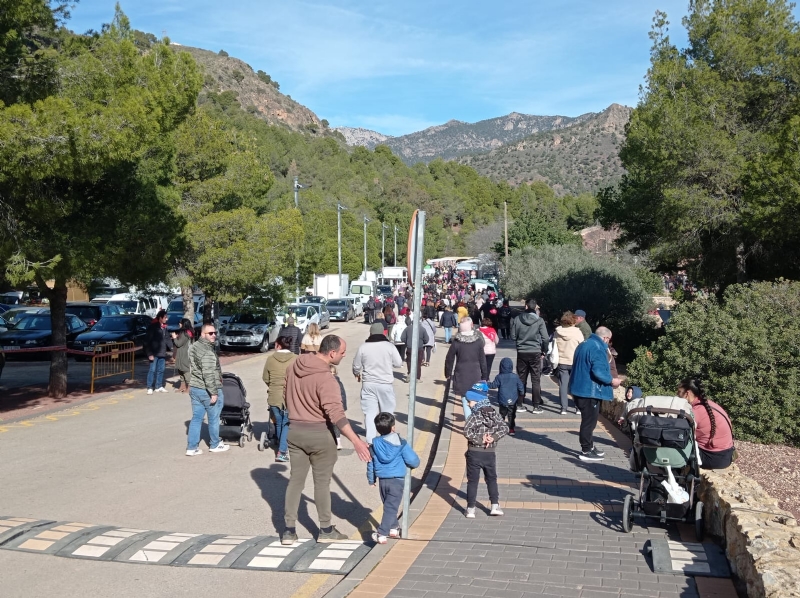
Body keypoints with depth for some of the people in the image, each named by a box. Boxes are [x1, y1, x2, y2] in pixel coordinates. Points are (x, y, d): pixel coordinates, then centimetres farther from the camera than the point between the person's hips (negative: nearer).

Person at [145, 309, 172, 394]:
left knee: (161, 370, 12)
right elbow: (147, 340, -13)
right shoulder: (153, 327, -11)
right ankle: (150, 388, 2)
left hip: (162, 353, 7)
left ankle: (159, 386, 21)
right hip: (154, 353, -7)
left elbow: (166, 338, 14)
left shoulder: (164, 327, 11)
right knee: (152, 370, -4)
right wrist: (150, 354, -17)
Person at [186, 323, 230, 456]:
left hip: (194, 388, 8)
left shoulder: (193, 347, 8)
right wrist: (214, 393, -23)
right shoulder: (208, 352, -23)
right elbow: (208, 374, -27)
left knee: (196, 418, 11)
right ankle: (215, 445, 24)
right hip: (207, 390, -8)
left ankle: (192, 448, 11)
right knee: (213, 419, 9)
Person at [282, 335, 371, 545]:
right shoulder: (325, 379, -22)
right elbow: (336, 413, -30)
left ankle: (289, 530, 15)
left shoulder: (295, 366, 1)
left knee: (295, 480, 12)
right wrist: (356, 441, -33)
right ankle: (326, 530, 20)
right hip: (318, 433, -6)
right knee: (322, 482, 8)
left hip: (294, 430, 6)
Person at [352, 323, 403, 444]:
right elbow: (398, 363, -1)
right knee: (387, 412, 13)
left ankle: (370, 440, 3)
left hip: (368, 384, 1)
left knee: (370, 412, 6)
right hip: (385, 384, -1)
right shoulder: (389, 346, -8)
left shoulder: (363, 347, -4)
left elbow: (356, 366, 4)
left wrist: (357, 374, 26)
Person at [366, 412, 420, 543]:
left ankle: (393, 528, 33)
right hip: (397, 480, -4)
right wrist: (415, 464, 16)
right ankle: (382, 533, -11)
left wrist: (371, 480, 20)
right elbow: (413, 461, -8)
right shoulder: (401, 444, -10)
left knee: (388, 505, 22)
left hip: (382, 480, 4)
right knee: (391, 507, -3)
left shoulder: (375, 444, 0)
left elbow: (370, 464, 7)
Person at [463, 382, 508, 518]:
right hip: (490, 453, 4)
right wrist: (493, 437, -8)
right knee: (491, 479, 19)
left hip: (474, 452, -4)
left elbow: (467, 432, -24)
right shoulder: (494, 414, 3)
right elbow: (504, 428, -2)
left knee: (472, 481, 4)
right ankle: (495, 506, 16)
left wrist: (480, 439, -15)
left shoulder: (474, 416, -12)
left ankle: (471, 509, 5)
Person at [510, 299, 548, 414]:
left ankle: (519, 404, 16)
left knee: (521, 379, 12)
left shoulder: (517, 319, -4)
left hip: (521, 352, 2)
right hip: (535, 353, -2)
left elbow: (513, 336, 1)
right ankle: (536, 406, 4)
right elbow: (545, 338, -9)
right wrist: (543, 350, 6)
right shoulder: (539, 321, -10)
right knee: (536, 380, 5)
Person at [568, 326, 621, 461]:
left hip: (579, 388, 10)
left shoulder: (584, 344, 15)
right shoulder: (598, 348, -18)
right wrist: (611, 380, -12)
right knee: (589, 421, -1)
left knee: (588, 420, 19)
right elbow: (598, 371, -27)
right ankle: (586, 451, 5)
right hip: (590, 391, -10)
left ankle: (589, 446, 28)